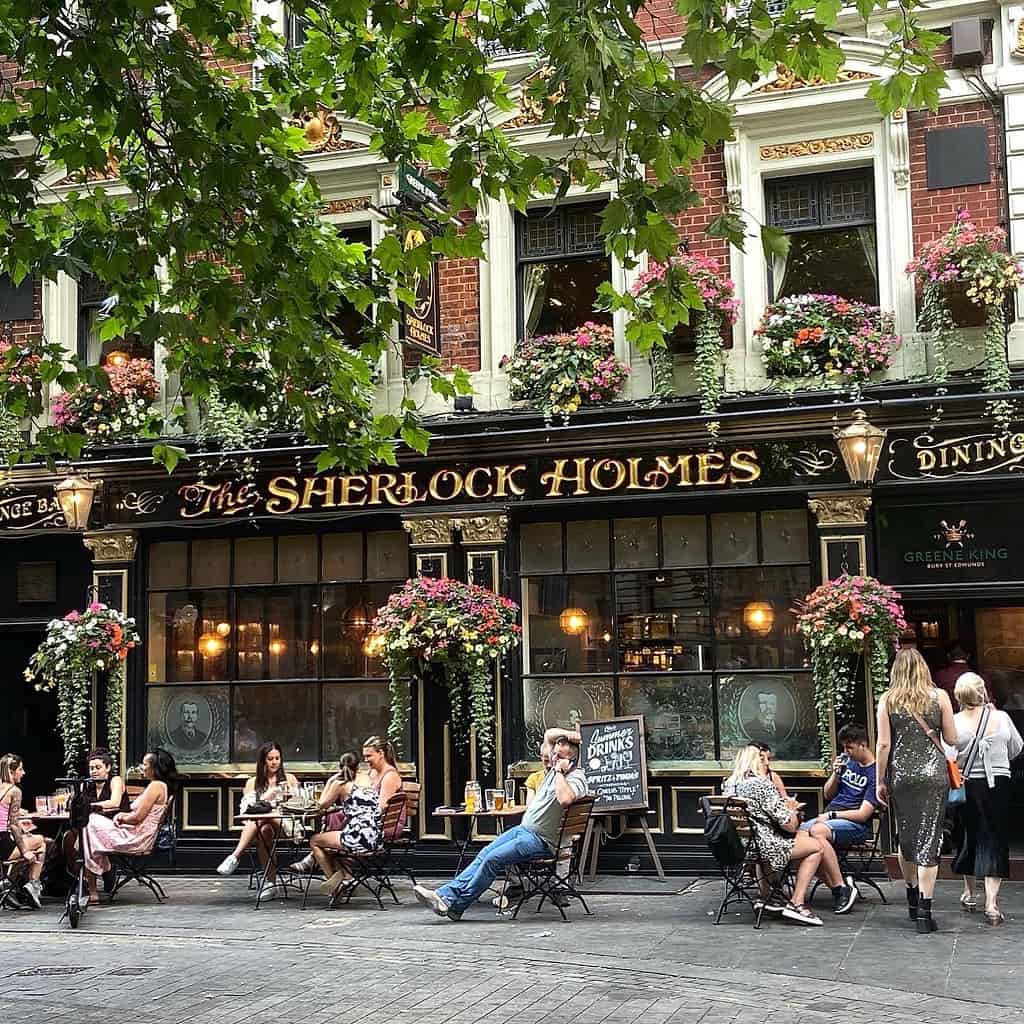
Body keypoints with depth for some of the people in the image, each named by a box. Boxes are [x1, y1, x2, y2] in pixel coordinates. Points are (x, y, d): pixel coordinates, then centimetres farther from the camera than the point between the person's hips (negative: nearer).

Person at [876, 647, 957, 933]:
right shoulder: (939, 696, 0)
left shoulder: (887, 700, 1)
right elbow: (952, 739, 2)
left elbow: (884, 744, -2)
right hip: (934, 773, -1)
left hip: (900, 774, 1)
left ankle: (913, 900, 29)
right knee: (929, 840, -1)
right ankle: (923, 912, -6)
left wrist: (880, 781, 5)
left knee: (906, 838, 17)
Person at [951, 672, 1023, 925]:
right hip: (998, 784, -1)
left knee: (970, 836, 17)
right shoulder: (1001, 717, -6)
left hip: (966, 786, 1)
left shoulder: (954, 722, -10)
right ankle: (991, 902, -9)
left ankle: (969, 892, 33)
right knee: (994, 840, 1)